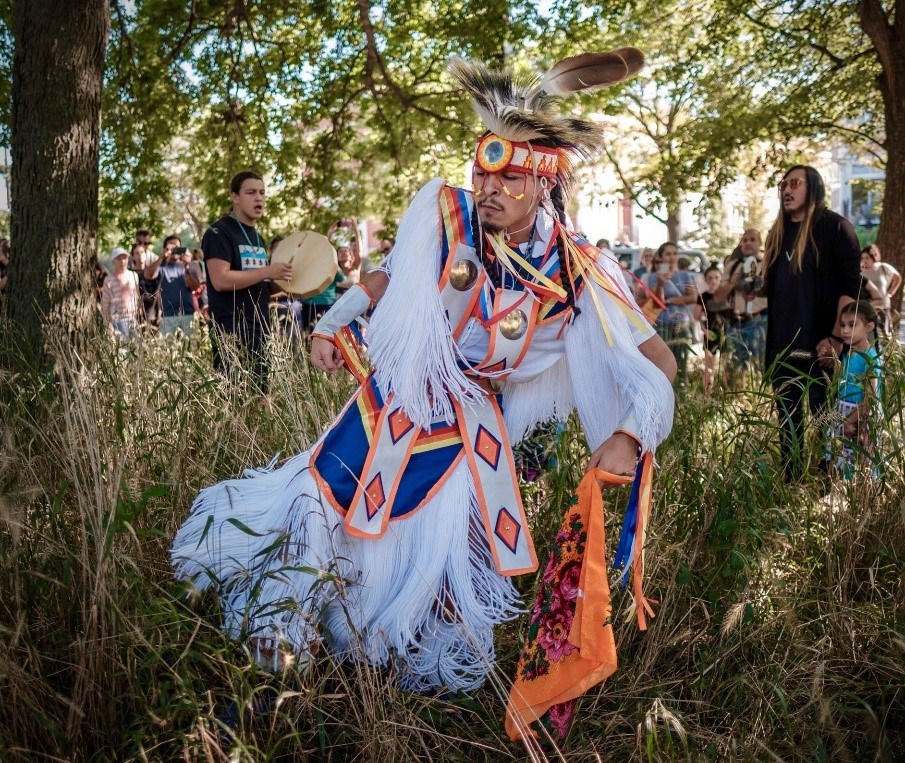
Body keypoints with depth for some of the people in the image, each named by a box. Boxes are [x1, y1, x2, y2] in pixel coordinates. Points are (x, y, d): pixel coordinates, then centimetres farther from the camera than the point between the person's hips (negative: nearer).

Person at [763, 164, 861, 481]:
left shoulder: (835, 227, -3)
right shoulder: (779, 234, 17)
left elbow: (851, 286, -9)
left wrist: (836, 338, -17)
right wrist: (770, 344, 12)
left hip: (819, 347, -6)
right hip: (783, 348, 6)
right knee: (789, 427, 9)